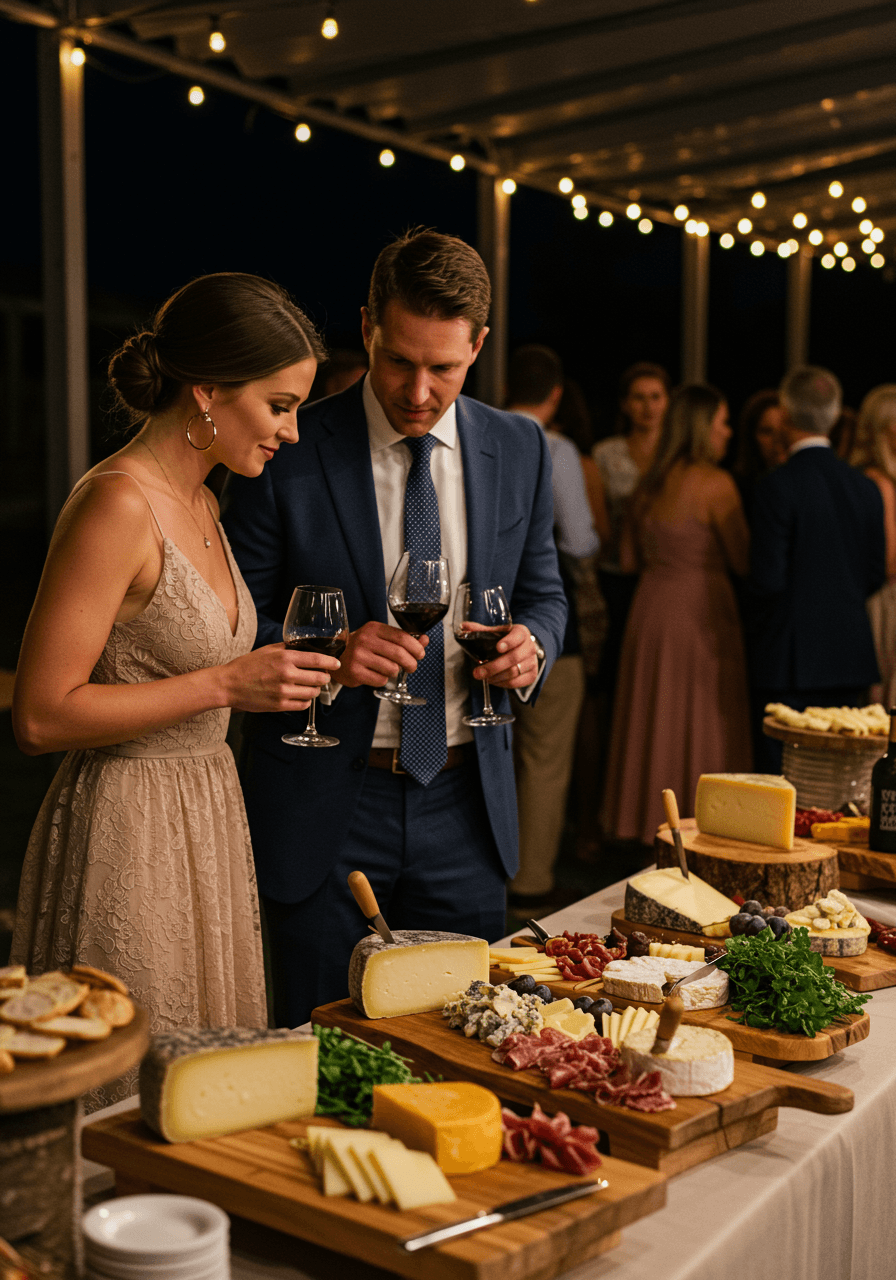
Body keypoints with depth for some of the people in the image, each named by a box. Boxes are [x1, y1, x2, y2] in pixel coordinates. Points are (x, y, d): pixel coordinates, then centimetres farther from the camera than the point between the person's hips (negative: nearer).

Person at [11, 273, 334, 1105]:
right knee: (127, 1102, 3)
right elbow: (40, 717, -21)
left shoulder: (199, 503, 10)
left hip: (205, 816, 9)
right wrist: (225, 684, -21)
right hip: (127, 835, -9)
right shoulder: (117, 505, -18)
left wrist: (283, 673, 11)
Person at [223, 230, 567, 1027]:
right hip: (326, 805, -3)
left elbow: (542, 593, 14)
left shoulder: (519, 451, 4)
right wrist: (327, 655, -22)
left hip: (465, 807, 3)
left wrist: (532, 646, -8)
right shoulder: (289, 454, -8)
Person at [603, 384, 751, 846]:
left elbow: (629, 557, 13)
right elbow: (744, 560, -11)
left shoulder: (648, 485, 7)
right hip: (701, 612, -7)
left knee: (652, 722, 14)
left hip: (650, 609, 7)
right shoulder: (715, 483, -13)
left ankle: (646, 820, 21)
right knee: (700, 729, 2)